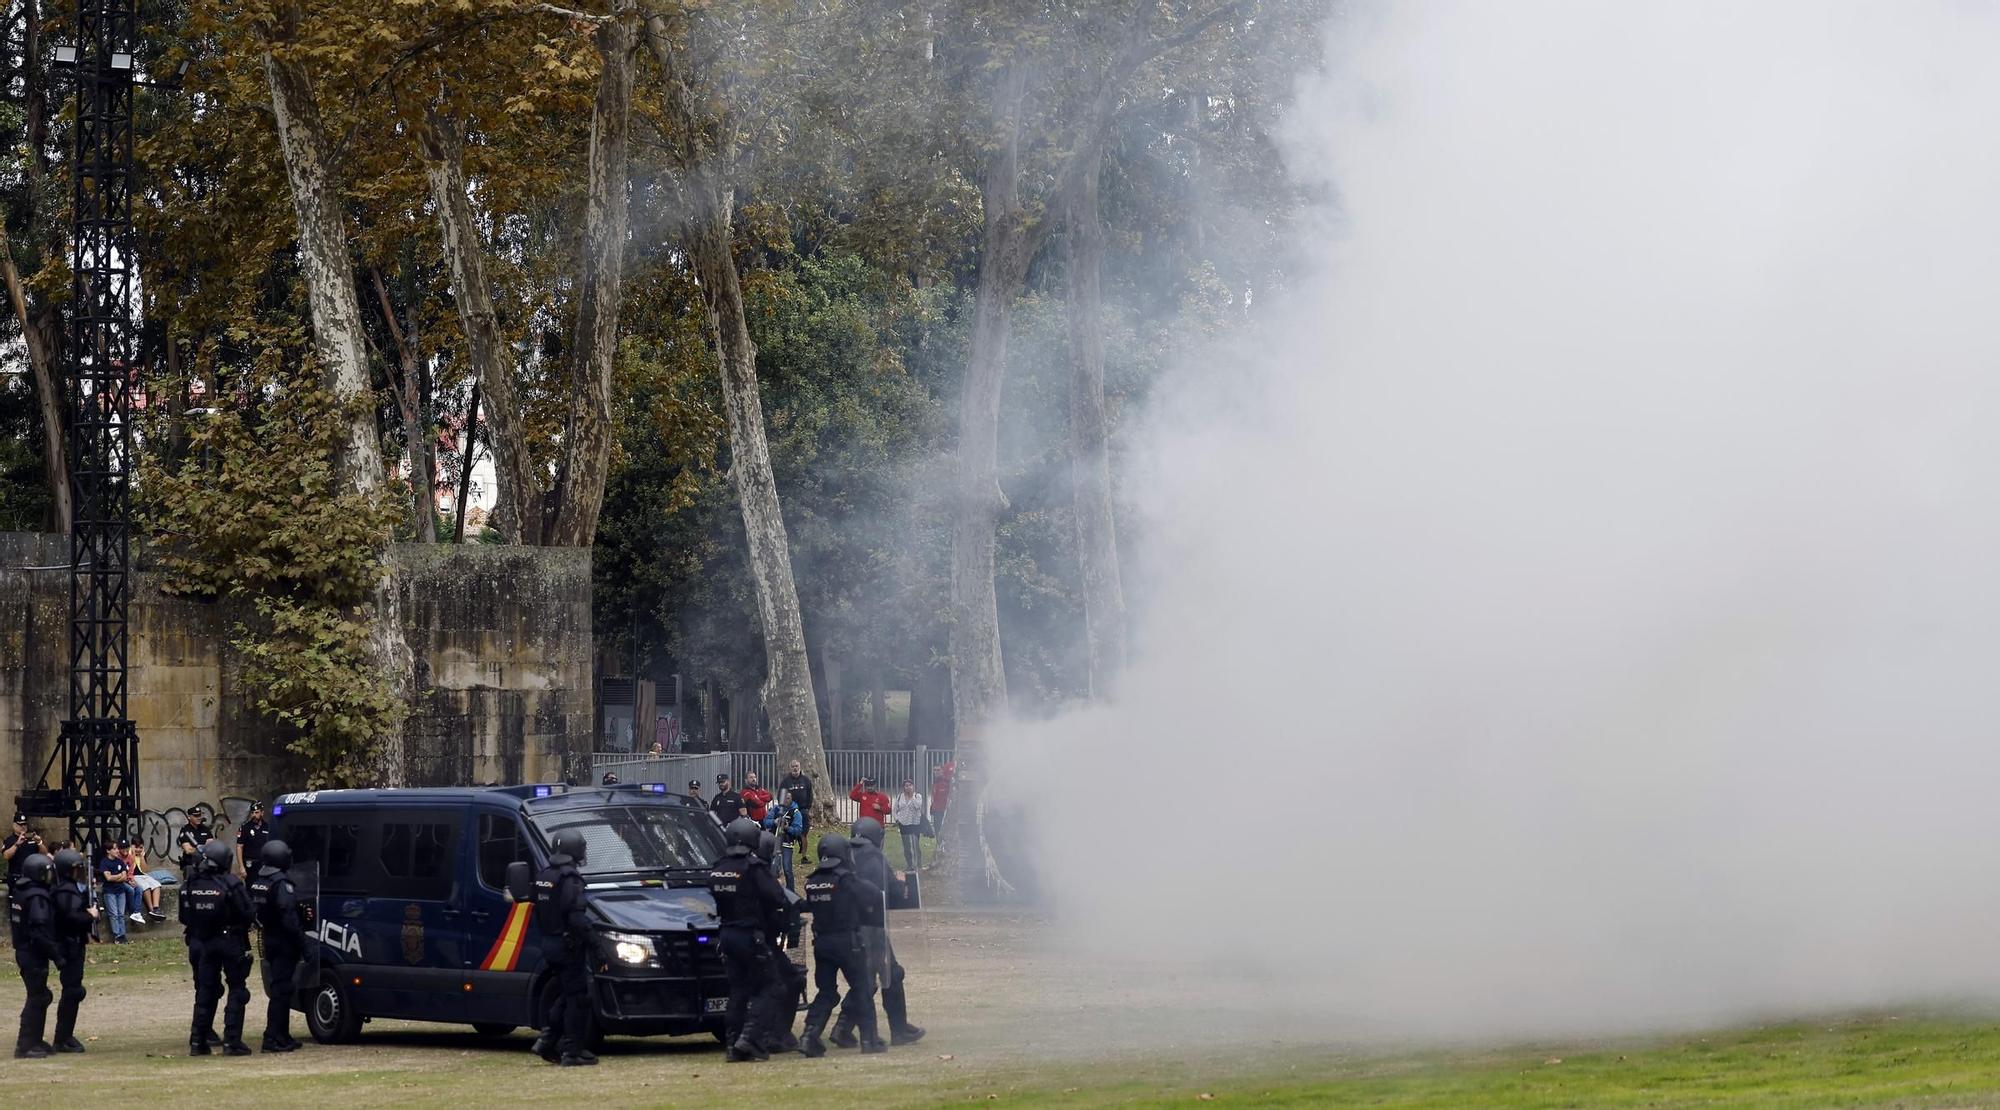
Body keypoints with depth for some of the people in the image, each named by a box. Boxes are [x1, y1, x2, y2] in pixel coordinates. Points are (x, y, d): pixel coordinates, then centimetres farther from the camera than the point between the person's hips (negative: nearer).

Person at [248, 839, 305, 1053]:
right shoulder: (282, 884, -17)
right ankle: (273, 1038, -11)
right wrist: (302, 944, -17)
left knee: (279, 989, 16)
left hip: (269, 941, 9)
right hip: (285, 943, -9)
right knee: (281, 990, -7)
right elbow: (289, 917, -21)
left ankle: (282, 1036, 22)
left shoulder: (256, 883, 11)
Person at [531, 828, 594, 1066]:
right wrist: (587, 934, -13)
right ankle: (573, 1051, -3)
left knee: (566, 996, 19)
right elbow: (575, 915, -23)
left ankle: (547, 1042, 13)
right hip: (569, 944, -9)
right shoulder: (570, 877, -16)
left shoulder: (543, 876, 12)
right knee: (577, 998, -3)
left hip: (549, 944, 9)